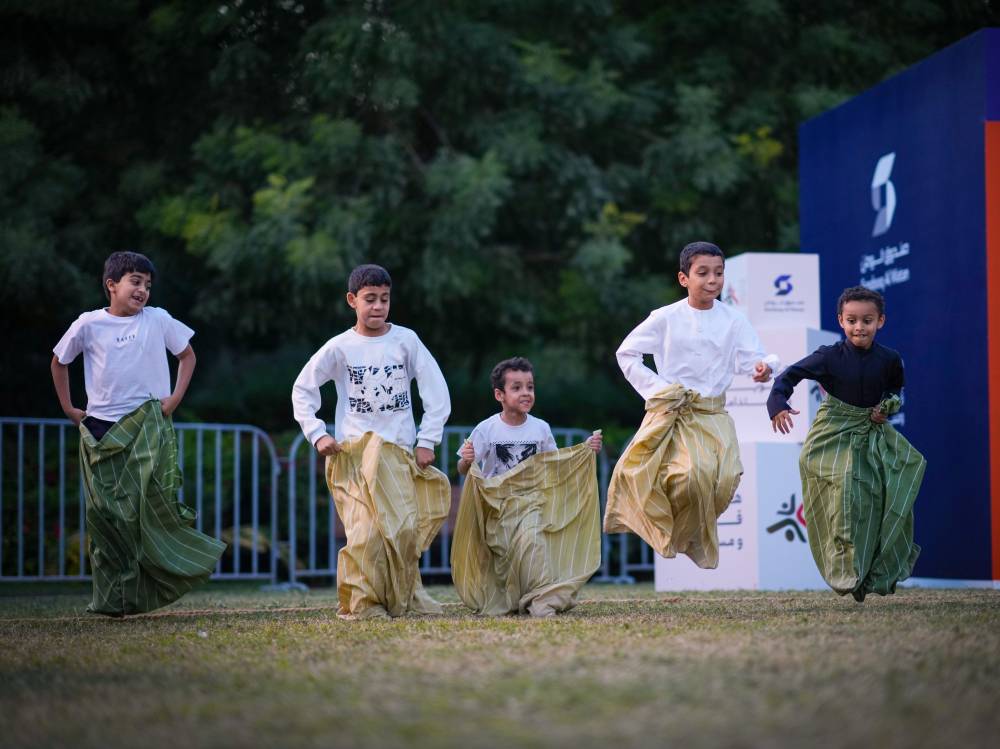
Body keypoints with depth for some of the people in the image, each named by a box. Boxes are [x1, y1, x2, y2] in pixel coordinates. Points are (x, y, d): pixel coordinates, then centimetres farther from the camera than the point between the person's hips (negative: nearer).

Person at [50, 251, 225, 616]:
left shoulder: (158, 320, 0)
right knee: (105, 513, 0)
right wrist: (68, 408, 10)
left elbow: (187, 355, 14)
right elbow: (59, 362, 16)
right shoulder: (89, 325, 1)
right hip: (101, 429, 1)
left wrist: (175, 398, 2)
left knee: (151, 500, -18)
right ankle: (112, 598, 4)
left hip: (147, 424, -1)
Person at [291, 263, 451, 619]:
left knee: (405, 527, -5)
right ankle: (361, 602, -3)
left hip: (399, 452, 2)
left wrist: (427, 441, -1)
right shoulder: (339, 347, 1)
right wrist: (317, 434, -2)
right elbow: (302, 389, 8)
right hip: (353, 453, -2)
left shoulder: (406, 340, 3)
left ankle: (404, 597, 11)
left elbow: (436, 391, 4)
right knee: (367, 529, -14)